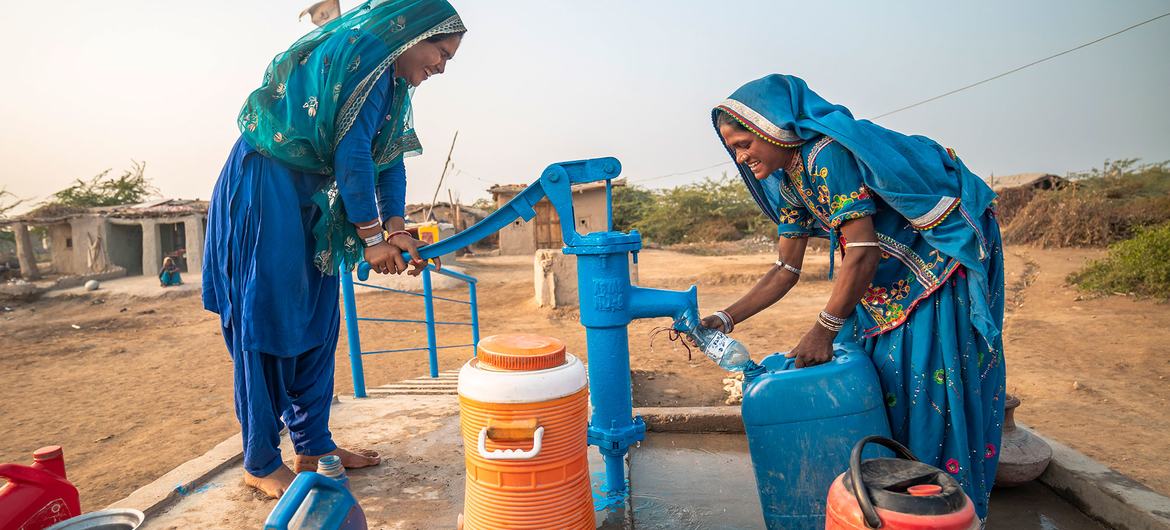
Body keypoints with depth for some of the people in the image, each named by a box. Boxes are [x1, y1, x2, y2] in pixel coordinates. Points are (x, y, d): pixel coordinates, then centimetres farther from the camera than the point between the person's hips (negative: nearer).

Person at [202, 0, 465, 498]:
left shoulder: (389, 79, 13)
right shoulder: (364, 55, -17)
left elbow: (390, 158, 9)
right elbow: (351, 153, -22)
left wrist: (396, 229, -3)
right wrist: (374, 237, -17)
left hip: (307, 195, 10)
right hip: (265, 184, -10)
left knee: (316, 320, 9)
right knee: (269, 319, -5)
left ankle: (313, 445, 20)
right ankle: (261, 463, 8)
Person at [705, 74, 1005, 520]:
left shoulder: (828, 154, -26)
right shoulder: (788, 181, 3)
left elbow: (863, 252, -28)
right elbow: (787, 269, 5)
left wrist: (824, 330, -22)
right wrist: (725, 319, -3)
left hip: (939, 271, -9)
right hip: (885, 280, 9)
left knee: (926, 388, -4)